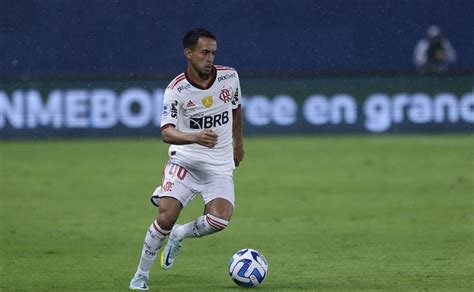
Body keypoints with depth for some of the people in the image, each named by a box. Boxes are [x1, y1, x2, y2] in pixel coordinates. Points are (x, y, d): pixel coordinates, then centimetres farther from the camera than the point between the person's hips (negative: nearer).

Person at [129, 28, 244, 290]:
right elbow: (166, 133, -26)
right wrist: (195, 137, -44)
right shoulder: (176, 90, -14)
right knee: (166, 216, -18)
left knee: (219, 219, -21)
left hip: (220, 165, 2)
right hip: (184, 160, -2)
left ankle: (179, 235, 12)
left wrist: (238, 142, 28)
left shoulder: (229, 77, -3)